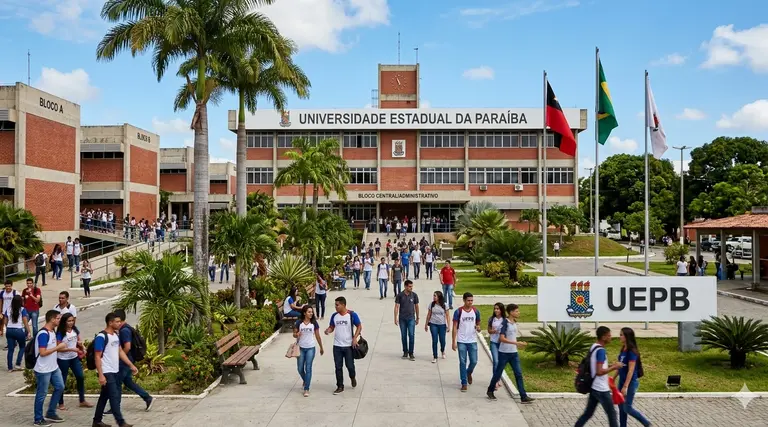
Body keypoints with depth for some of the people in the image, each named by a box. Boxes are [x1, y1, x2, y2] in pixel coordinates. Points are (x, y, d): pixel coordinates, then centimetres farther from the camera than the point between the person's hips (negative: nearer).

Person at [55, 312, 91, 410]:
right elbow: (59, 348, -18)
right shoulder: (60, 333, -18)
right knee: (62, 381, 6)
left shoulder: (74, 330, -1)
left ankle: (82, 401, 18)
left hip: (74, 358, 6)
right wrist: (72, 349, -26)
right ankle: (61, 404, 21)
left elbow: (79, 340, 13)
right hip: (63, 360, -6)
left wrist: (80, 343, -10)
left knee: (81, 377, 7)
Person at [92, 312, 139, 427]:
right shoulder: (101, 337, -16)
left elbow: (120, 352, 16)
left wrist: (131, 365, 12)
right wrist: (101, 375, -20)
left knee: (104, 396, 15)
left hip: (115, 371, 9)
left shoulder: (116, 335, 10)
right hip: (107, 373, -8)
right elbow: (97, 357, -17)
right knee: (114, 397, -7)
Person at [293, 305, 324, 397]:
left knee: (308, 368, -5)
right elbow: (294, 334, 1)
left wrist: (321, 348, 10)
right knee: (300, 368, 9)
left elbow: (317, 336, 4)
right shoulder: (299, 322, -6)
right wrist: (296, 335, -23)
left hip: (310, 348, -1)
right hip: (301, 348, 1)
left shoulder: (314, 323, -4)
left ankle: (306, 389, 1)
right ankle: (305, 380, 40)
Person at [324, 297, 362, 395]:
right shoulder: (334, 316, 2)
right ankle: (340, 387, 15)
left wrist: (355, 338, -13)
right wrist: (328, 330, -12)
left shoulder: (352, 315, -10)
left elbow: (359, 326, -3)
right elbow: (332, 327, 11)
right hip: (337, 346, 3)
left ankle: (352, 378, 35)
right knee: (338, 367, 5)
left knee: (350, 365, 4)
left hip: (349, 345, -3)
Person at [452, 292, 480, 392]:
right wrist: (454, 342, -9)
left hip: (472, 341, 2)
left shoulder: (476, 311, 2)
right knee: (463, 362, 2)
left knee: (474, 361, 3)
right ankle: (464, 383, 11)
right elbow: (455, 327, -5)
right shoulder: (458, 312, -7)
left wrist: (478, 328, -14)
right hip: (461, 341, -2)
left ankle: (469, 373, 35)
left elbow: (478, 323, 12)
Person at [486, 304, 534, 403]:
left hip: (514, 353, 7)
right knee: (498, 373, 7)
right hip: (504, 353, -7)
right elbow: (502, 338, -23)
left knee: (519, 374, 1)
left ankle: (524, 397, 1)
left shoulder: (514, 322, 8)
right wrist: (516, 343, -27)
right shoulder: (505, 323, -16)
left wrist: (520, 343, 11)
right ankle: (490, 391, 27)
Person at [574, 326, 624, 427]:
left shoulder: (593, 347, 9)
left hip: (594, 387, 9)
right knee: (612, 414, 5)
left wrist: (610, 366, 14)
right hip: (602, 390, -9)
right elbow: (599, 372, -26)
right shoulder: (601, 351, -21)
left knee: (588, 413, 14)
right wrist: (614, 367, -16)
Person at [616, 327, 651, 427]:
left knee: (627, 408, 0)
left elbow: (631, 370, -22)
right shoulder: (623, 349, 5)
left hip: (631, 383, -8)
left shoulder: (632, 352, -20)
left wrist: (625, 386, -24)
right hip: (622, 381, 8)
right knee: (621, 407, 12)